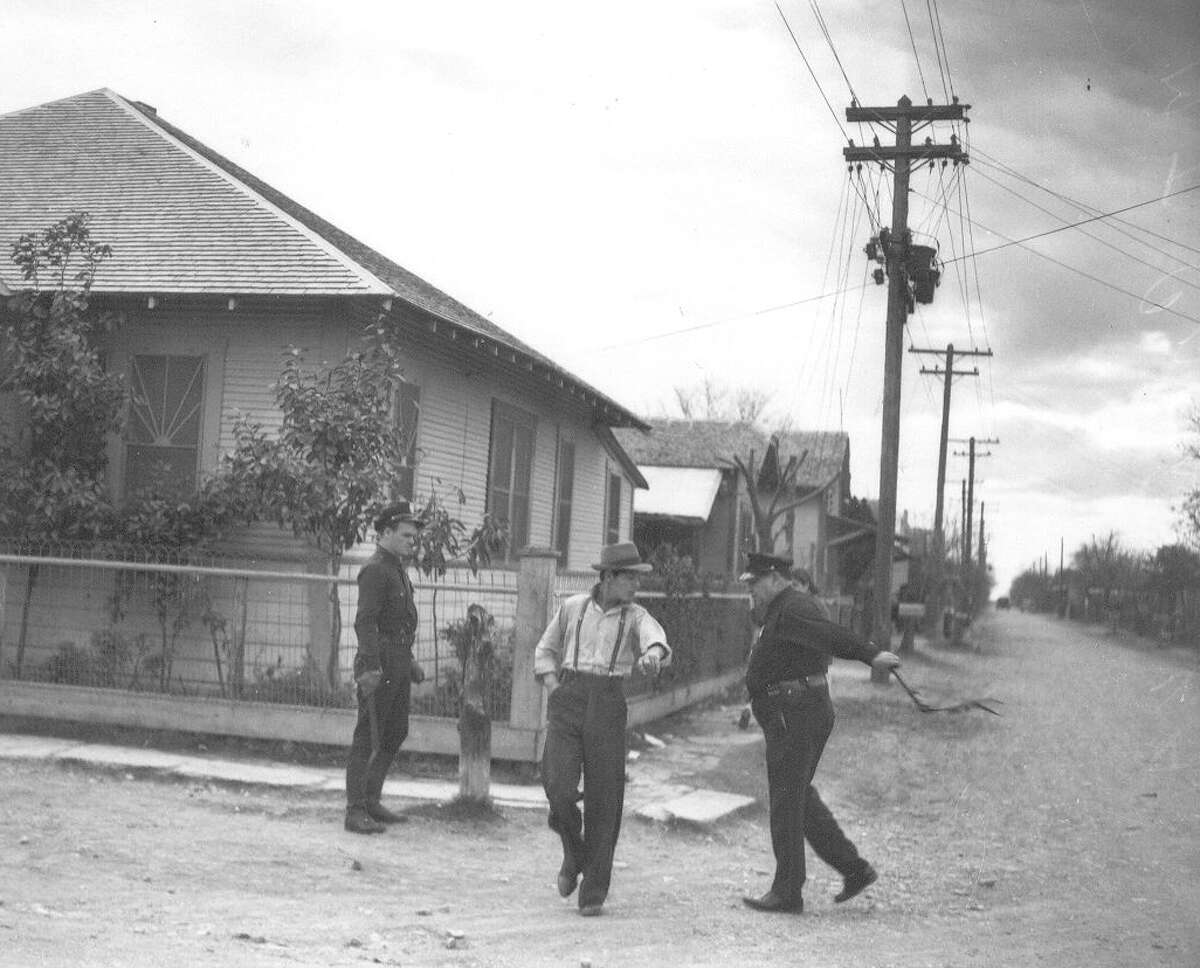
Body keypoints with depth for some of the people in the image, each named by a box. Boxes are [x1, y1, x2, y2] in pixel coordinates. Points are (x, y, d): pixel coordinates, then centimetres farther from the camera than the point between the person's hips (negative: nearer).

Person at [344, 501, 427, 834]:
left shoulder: (397, 570, 17)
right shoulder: (375, 570, -14)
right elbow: (365, 622, -22)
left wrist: (409, 661, 25)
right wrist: (370, 667, -28)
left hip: (398, 665, 10)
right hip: (379, 665, -10)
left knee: (396, 734, 15)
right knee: (368, 738, -6)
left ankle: (371, 800, 25)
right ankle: (355, 811, -2)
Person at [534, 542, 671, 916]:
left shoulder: (636, 617, 4)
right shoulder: (573, 607, 8)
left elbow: (656, 639, -18)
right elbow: (545, 651, 19)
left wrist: (653, 654, -43)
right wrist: (554, 691, 3)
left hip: (608, 706, 0)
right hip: (568, 701, 0)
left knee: (603, 800, -2)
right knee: (559, 787, -15)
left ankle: (594, 891, 12)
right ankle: (574, 852, 16)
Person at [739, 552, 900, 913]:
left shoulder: (793, 609, -14)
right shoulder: (779, 611, 19)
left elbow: (832, 634, -29)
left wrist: (871, 655, -39)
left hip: (794, 717, -11)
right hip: (790, 716, 11)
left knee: (786, 803, -4)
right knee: (801, 800, 16)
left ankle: (787, 893, 3)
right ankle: (854, 869, 18)